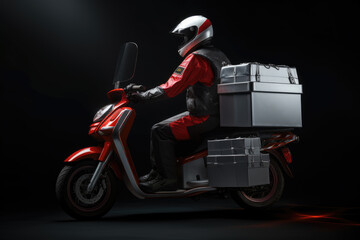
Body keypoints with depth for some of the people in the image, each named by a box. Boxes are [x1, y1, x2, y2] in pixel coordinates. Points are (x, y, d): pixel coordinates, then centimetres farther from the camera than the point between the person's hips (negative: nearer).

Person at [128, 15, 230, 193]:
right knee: (166, 128, 18)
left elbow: (172, 88, -21)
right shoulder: (219, 56, 16)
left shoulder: (195, 59, -15)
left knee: (160, 131, -12)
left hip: (203, 118, -10)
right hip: (217, 114, 10)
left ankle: (166, 178, -12)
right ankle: (156, 172, 18)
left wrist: (142, 96, -15)